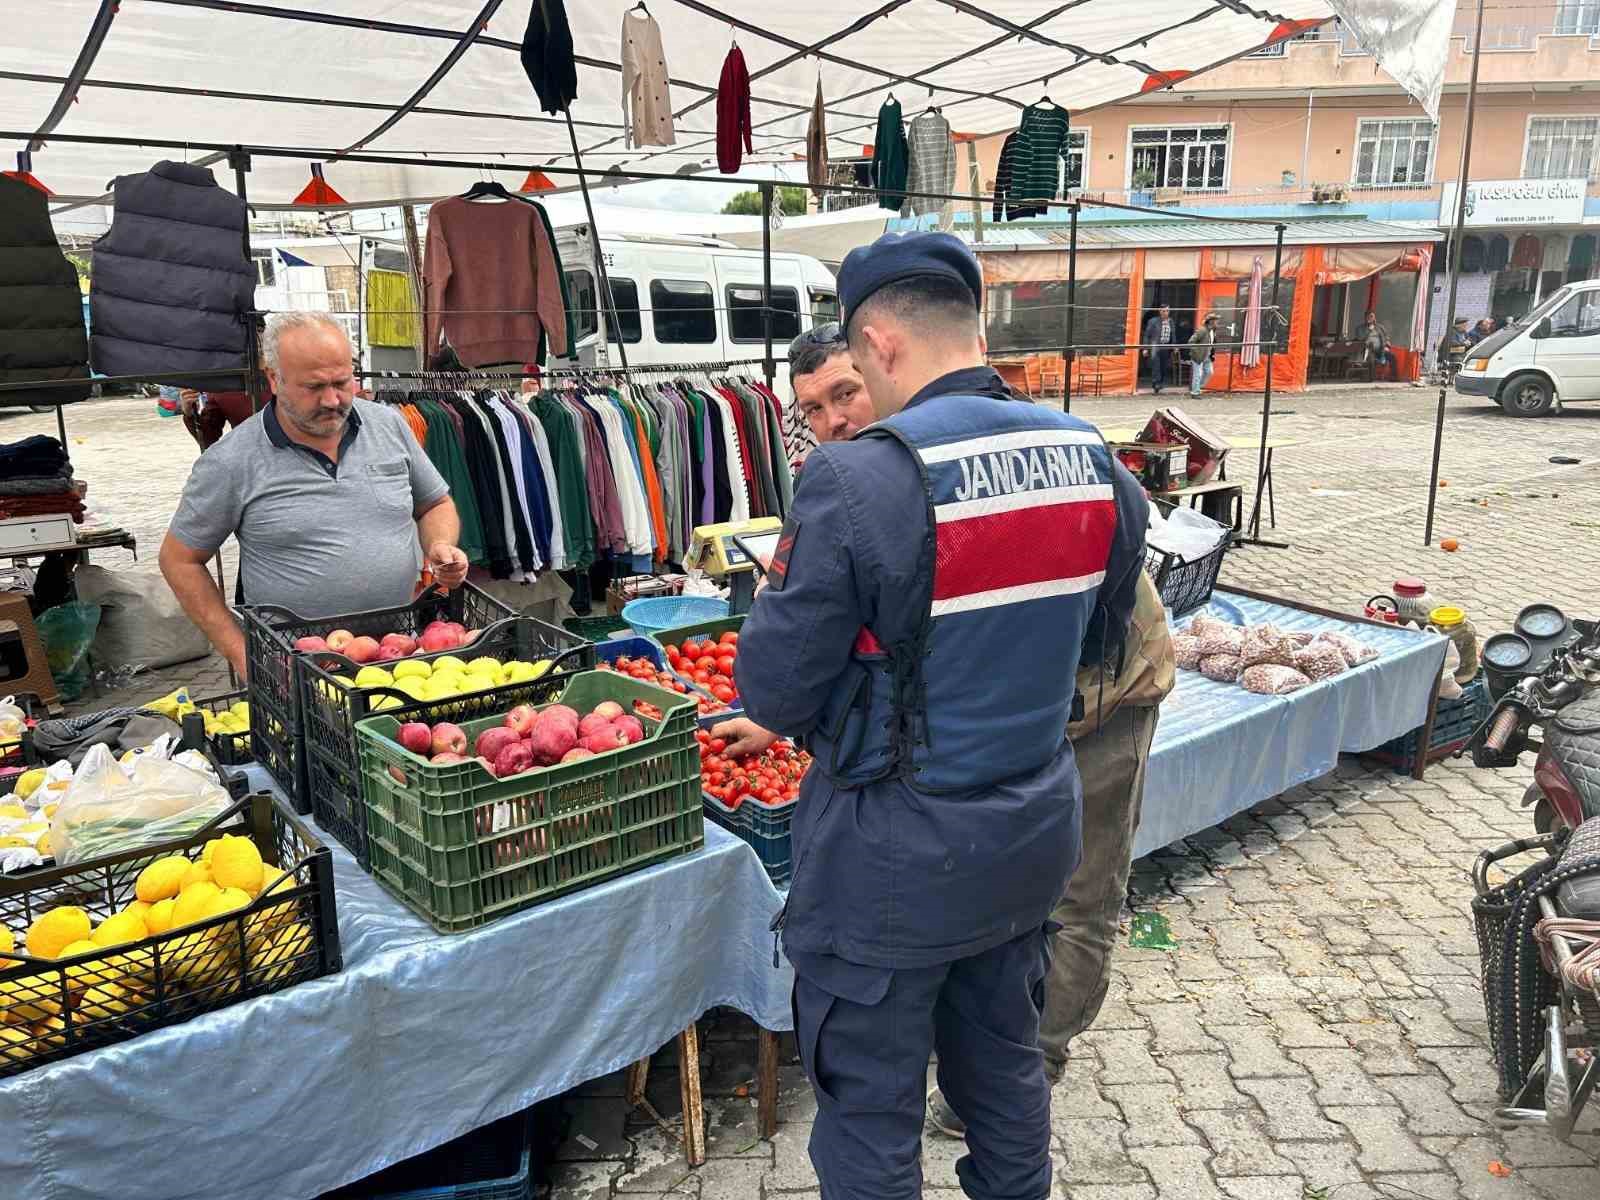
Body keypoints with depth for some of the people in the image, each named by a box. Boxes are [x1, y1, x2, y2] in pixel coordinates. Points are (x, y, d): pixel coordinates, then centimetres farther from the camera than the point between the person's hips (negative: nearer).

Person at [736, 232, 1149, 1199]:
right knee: (1005, 1064, 26)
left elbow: (775, 694, -17)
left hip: (893, 862, -6)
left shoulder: (859, 481, -24)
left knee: (872, 1108, 14)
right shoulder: (1096, 460, -2)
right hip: (1036, 837, 7)